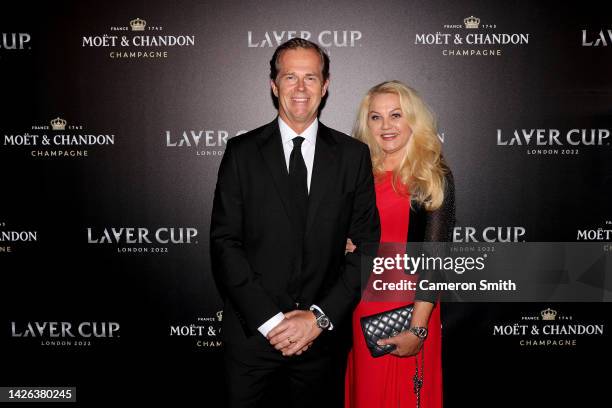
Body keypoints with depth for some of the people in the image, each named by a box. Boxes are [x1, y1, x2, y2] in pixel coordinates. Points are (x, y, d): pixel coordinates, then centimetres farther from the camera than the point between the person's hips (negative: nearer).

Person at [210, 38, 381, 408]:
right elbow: (225, 243, -5)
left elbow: (366, 246, -2)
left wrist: (320, 316, -10)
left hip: (323, 335, 1)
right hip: (252, 333, 0)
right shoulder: (242, 152, -1)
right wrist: (269, 320, -12)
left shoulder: (353, 155, 1)